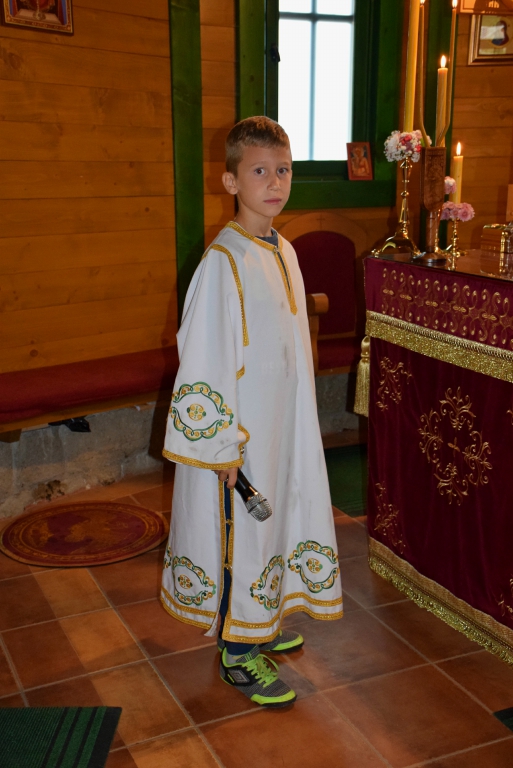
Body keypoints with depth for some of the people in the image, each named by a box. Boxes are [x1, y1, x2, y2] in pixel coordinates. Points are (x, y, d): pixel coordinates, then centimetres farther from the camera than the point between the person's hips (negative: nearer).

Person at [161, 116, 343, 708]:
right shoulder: (222, 263, -19)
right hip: (240, 432, -8)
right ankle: (237, 654, 24)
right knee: (239, 532, 5)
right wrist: (224, 447, -18)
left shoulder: (282, 252, 6)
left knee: (275, 519, 20)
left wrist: (297, 423, 15)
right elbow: (204, 360, -19)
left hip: (285, 423, 8)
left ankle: (257, 621, 41)